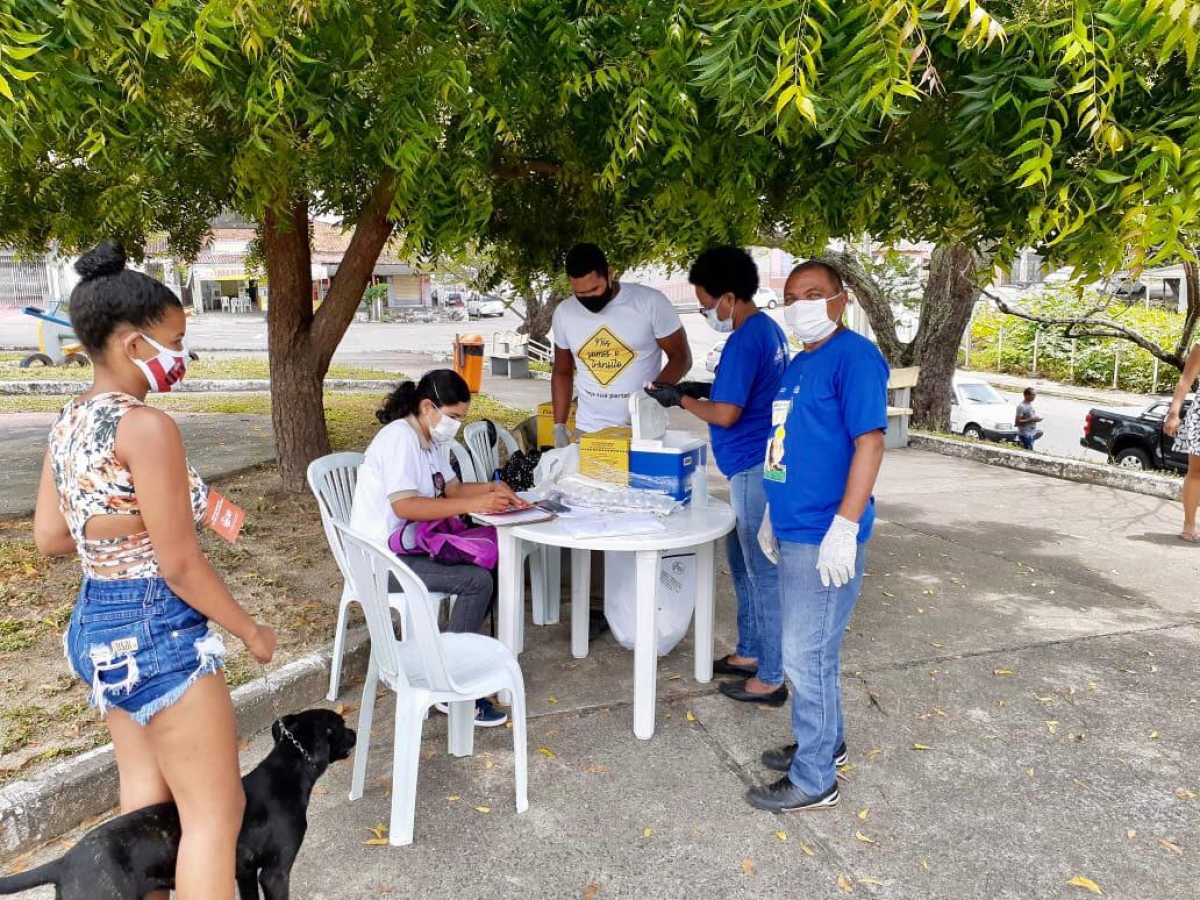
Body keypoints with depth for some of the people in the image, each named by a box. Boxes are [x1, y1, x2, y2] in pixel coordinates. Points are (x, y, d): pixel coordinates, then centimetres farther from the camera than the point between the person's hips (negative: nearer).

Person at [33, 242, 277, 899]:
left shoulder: (69, 422, 5)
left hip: (93, 624, 9)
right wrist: (251, 630, -8)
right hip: (157, 630, -9)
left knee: (143, 799, 22)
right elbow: (181, 566, -20)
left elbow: (48, 538, 11)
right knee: (215, 812, 6)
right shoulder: (147, 426, -21)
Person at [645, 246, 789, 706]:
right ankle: (750, 652, 33)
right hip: (760, 464, 11)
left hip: (754, 468, -11)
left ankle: (771, 679, 11)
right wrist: (706, 389, 11)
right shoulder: (768, 329, 12)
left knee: (763, 571, -1)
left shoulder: (744, 340, -20)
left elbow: (726, 414, -23)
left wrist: (682, 399, -7)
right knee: (744, 563, 20)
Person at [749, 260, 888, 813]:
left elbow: (869, 442, -20)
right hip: (794, 532, 9)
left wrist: (845, 528, -24)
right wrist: (774, 515, 21)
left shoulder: (853, 356, -13)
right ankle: (825, 743, 37)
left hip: (823, 538, -9)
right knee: (809, 649, 20)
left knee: (807, 656, -1)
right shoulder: (799, 364, 14)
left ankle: (814, 781, 15)